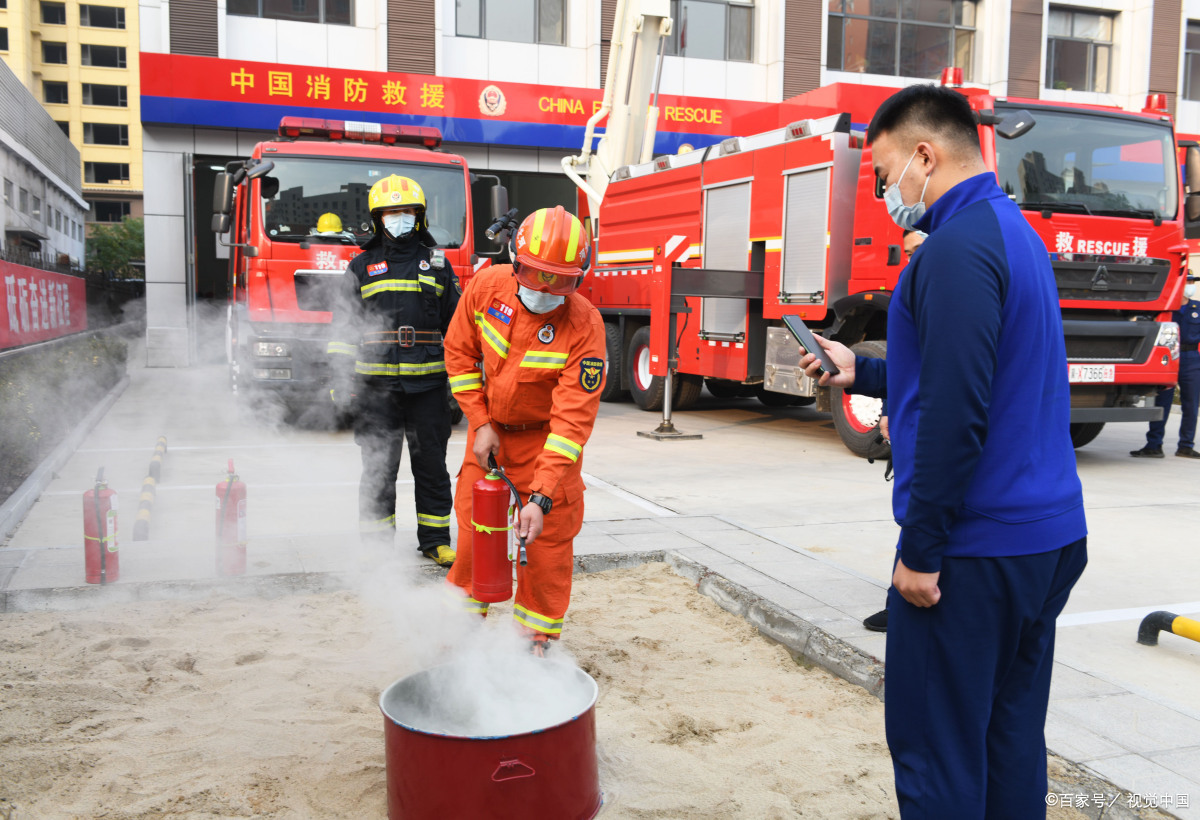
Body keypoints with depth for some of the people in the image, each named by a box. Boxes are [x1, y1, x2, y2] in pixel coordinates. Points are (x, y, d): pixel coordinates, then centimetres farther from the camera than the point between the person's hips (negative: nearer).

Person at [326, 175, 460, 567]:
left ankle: (435, 540, 17)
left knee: (432, 465, 6)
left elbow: (455, 324, 14)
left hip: (428, 384, 1)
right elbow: (344, 326, 7)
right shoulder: (362, 267, 8)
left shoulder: (437, 265, 11)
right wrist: (341, 380, -1)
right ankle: (377, 545, 14)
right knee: (378, 469, 4)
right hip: (377, 387, -1)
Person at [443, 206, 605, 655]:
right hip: (490, 426, 3)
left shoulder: (584, 326, -29)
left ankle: (537, 638, 19)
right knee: (474, 524, 10)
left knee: (548, 538, 0)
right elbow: (460, 352, -2)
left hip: (545, 437, -3)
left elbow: (572, 420, -31)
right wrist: (480, 423, -9)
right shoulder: (487, 285, -17)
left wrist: (542, 497, -36)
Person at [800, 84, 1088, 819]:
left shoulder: (958, 248, -16)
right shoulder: (1015, 232, 15)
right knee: (1010, 738, 17)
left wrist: (921, 551, -17)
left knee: (936, 754, 1)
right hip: (1051, 536, 10)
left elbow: (956, 413, -22)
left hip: (975, 549, -10)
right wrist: (861, 372, 19)